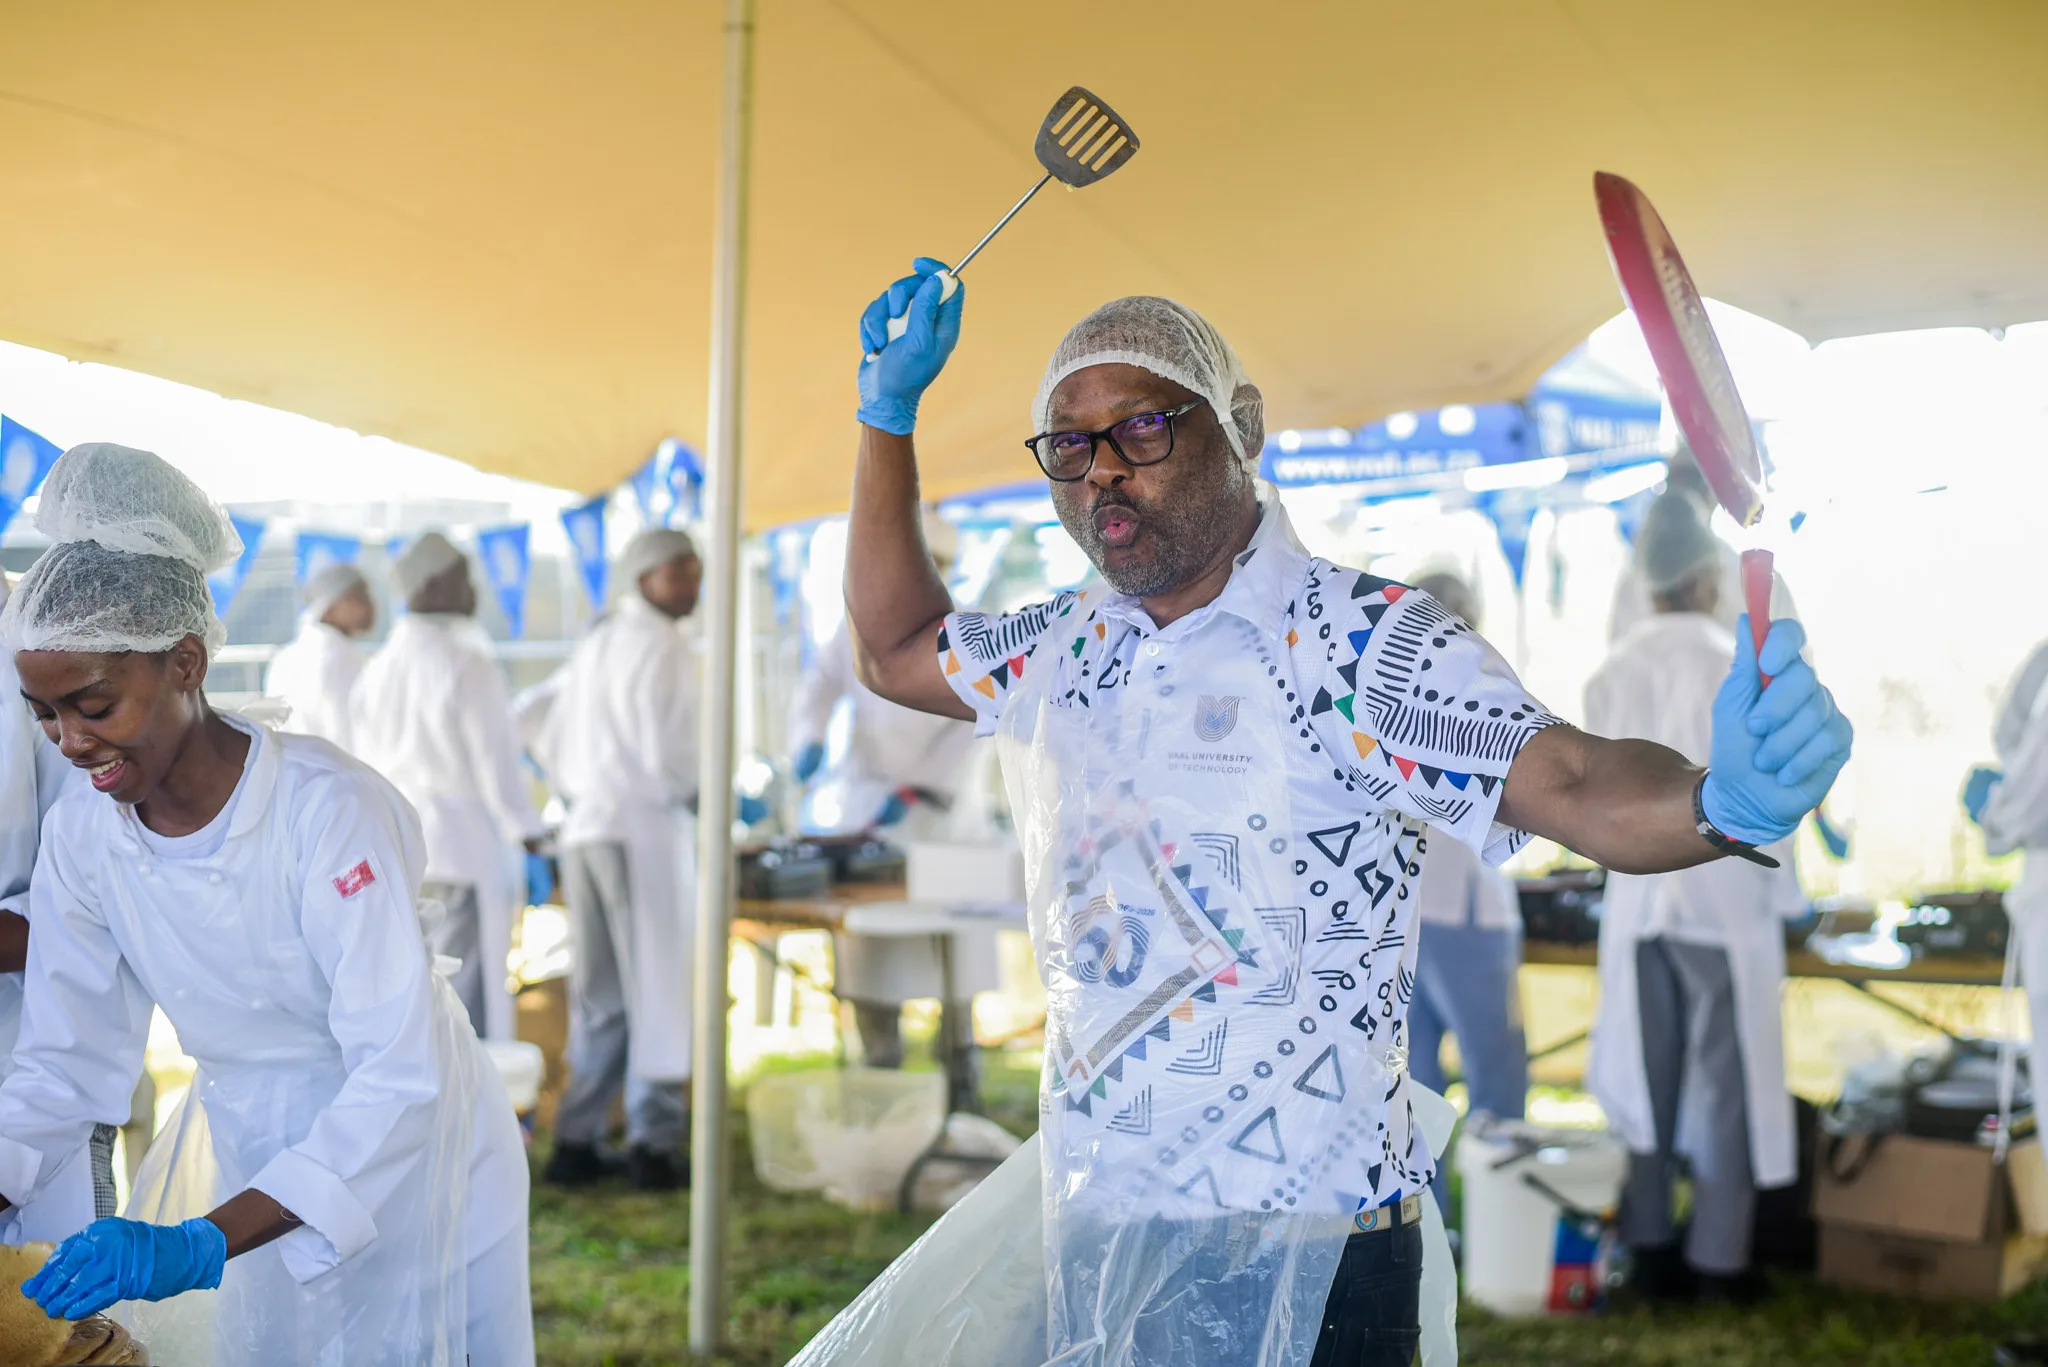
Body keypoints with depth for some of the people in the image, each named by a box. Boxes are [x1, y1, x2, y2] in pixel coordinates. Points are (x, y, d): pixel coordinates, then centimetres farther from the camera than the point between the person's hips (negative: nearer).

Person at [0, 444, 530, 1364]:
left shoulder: (329, 811, -28)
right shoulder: (82, 831, -10)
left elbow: (399, 1077, -30)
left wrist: (200, 1246, -37)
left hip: (415, 1170, -5)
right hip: (264, 1187, 5)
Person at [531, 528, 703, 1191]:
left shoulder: (593, 644, 15)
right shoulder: (660, 647, -10)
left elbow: (552, 747, 16)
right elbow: (666, 755, -17)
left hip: (585, 832, 8)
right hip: (644, 832, -8)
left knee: (597, 995, 12)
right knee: (656, 992, 0)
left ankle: (577, 1143, 14)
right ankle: (655, 1146, 4)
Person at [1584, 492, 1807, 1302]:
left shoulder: (1612, 673, 1)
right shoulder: (1735, 667, -11)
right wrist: (1782, 898, 3)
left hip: (1636, 902, 4)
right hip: (1723, 902, -4)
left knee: (1645, 1077, 11)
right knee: (1726, 1083, 4)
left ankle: (1648, 1251, 18)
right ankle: (1717, 1260, 9)